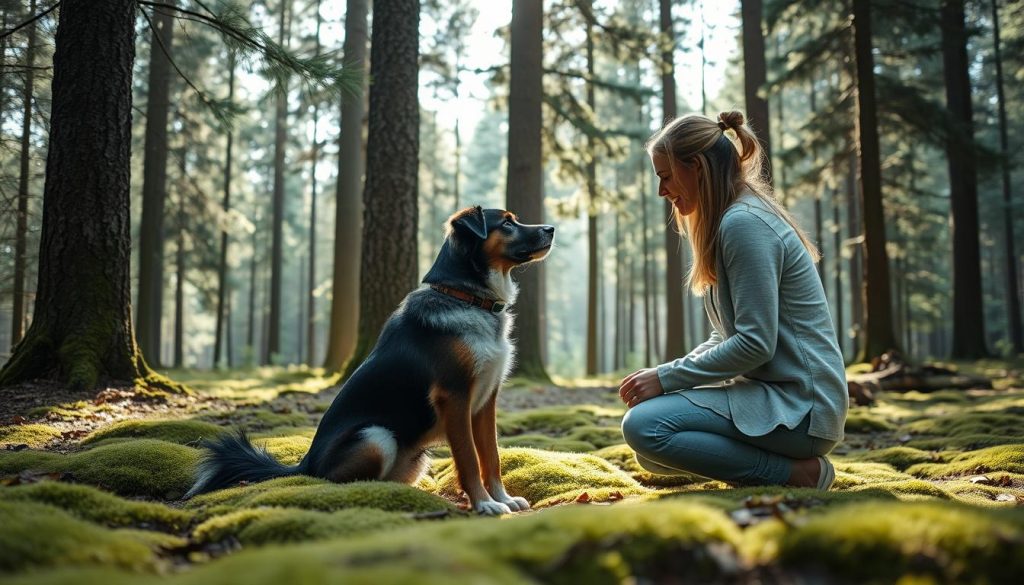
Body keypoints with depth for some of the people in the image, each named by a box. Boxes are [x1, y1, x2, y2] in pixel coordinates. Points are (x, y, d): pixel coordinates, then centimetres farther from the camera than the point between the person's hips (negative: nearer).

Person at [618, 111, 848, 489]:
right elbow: (728, 336, 17)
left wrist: (666, 377, -15)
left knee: (643, 427, -24)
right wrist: (668, 376, 3)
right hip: (770, 390, 10)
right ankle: (785, 460, 8)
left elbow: (755, 344, -22)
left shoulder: (743, 222, -16)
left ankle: (795, 473, -12)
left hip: (798, 402, -10)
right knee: (651, 458, 11)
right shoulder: (732, 220, 15)